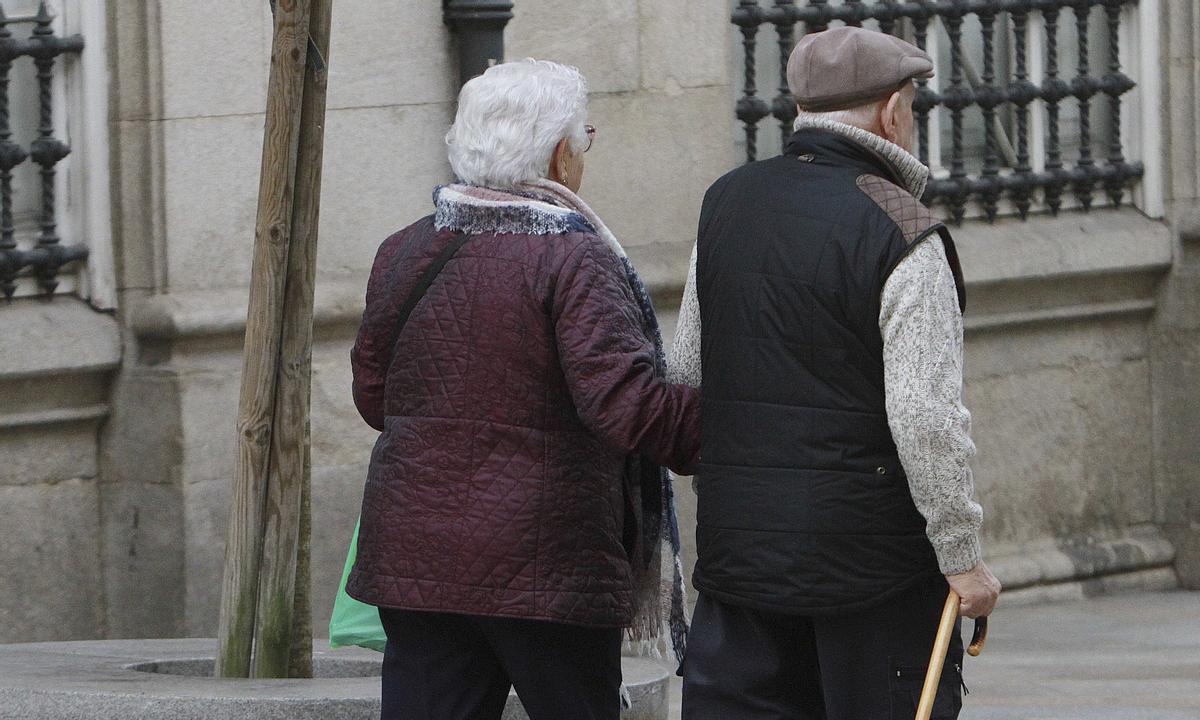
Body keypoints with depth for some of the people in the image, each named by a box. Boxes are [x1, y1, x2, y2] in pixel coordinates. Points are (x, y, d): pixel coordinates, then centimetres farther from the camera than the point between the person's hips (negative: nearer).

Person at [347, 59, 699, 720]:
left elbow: (372, 395, 17)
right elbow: (629, 406, -21)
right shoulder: (572, 262, -12)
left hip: (414, 561, 5)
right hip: (550, 566, -5)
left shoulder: (403, 253, 7)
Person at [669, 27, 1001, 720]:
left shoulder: (726, 203, 7)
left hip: (736, 547, 6)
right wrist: (962, 556, -9)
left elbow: (687, 372, 15)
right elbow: (927, 418, -18)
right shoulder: (901, 235, -14)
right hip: (871, 552, -5)